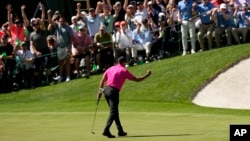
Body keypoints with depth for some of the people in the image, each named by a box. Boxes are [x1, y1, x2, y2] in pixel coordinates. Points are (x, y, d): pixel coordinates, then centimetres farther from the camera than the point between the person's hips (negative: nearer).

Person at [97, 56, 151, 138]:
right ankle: (106, 130, -25)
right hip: (114, 92, -7)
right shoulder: (124, 71, -1)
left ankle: (120, 131, 20)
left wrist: (100, 91, 17)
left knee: (114, 111, 15)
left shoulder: (110, 69, 16)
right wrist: (147, 75, 15)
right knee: (113, 112, -9)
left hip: (106, 91, 7)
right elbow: (137, 79, 2)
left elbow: (102, 81, 13)